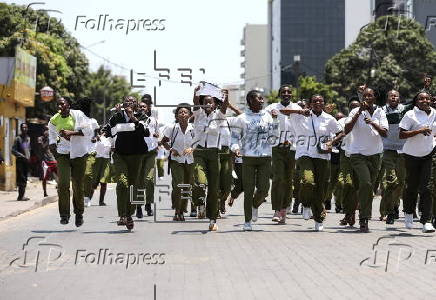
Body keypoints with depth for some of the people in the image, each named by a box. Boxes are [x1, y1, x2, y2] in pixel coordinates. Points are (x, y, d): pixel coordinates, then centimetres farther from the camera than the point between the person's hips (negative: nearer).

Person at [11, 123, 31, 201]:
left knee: (24, 179, 6)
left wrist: (29, 157, 10)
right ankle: (20, 196, -14)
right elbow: (13, 150, -8)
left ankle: (21, 196, 9)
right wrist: (22, 156, -16)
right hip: (20, 160, -6)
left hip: (26, 161, 6)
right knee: (21, 178, -12)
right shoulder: (18, 138, -3)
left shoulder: (28, 138, 16)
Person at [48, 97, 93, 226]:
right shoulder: (54, 120, 4)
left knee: (78, 186, 4)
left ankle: (79, 213, 24)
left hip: (79, 154, -2)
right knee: (63, 184, -14)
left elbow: (89, 131, -15)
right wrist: (54, 151, 8)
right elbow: (52, 137, 20)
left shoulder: (78, 115, -7)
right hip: (63, 154, 2)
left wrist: (71, 132, -22)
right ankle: (64, 214, -6)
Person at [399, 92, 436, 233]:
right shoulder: (410, 115, -7)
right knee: (412, 186, 8)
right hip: (412, 154, -2)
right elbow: (401, 135, -13)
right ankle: (408, 213, 35)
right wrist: (419, 131, -21)